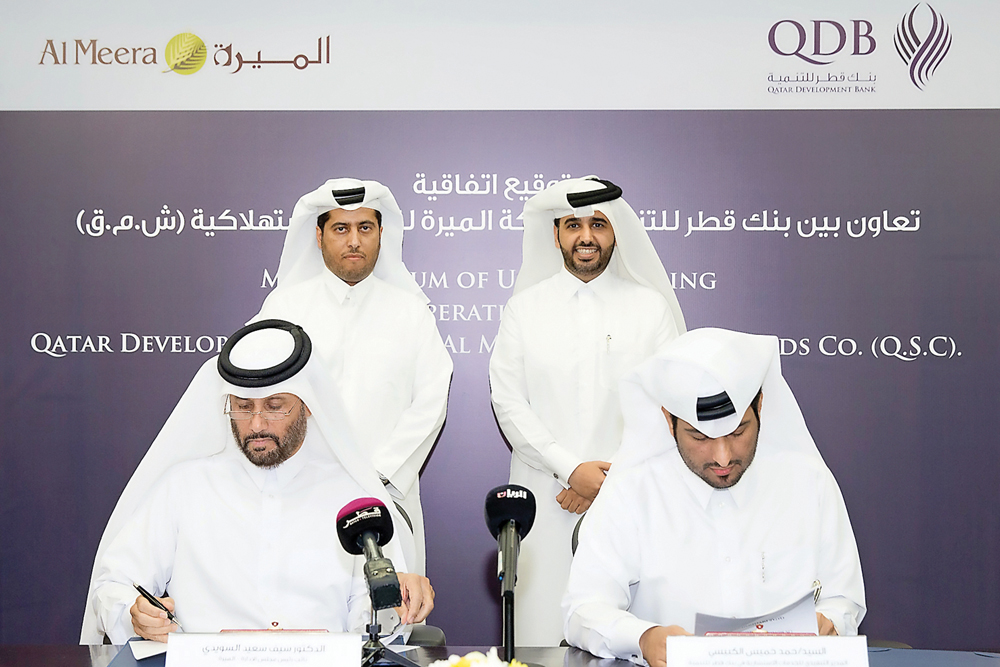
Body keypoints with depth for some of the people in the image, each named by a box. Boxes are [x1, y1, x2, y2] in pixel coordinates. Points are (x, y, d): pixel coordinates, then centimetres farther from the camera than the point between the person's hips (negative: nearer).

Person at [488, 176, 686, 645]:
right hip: (546, 495, 1)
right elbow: (508, 402, 1)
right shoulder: (524, 307, 8)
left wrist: (615, 479, -8)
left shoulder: (650, 307, 6)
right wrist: (571, 469, -9)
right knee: (545, 617, 0)